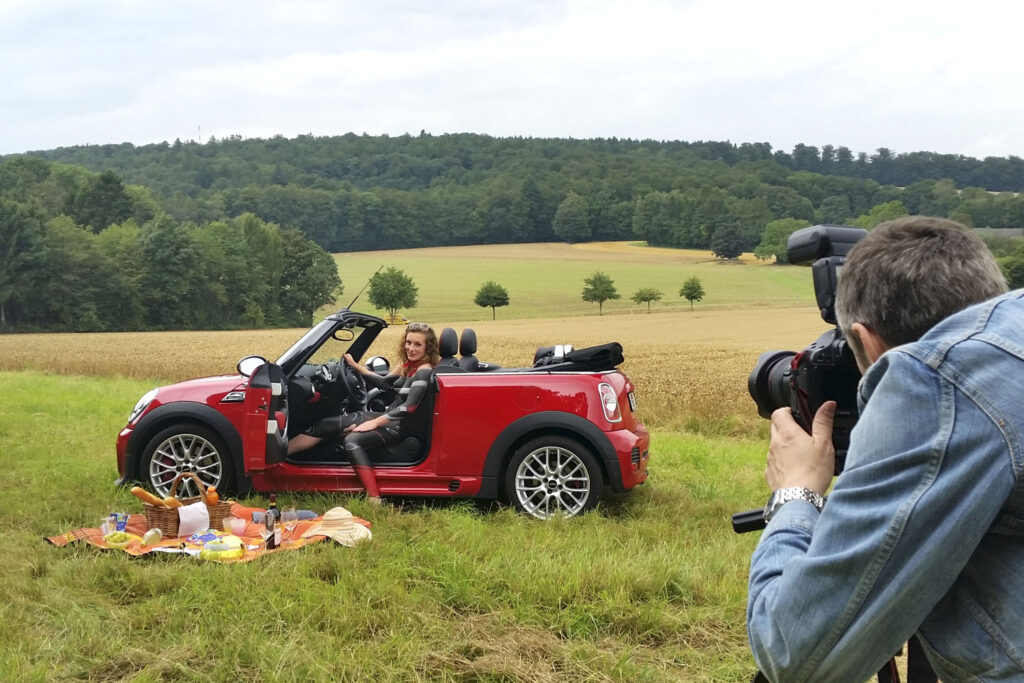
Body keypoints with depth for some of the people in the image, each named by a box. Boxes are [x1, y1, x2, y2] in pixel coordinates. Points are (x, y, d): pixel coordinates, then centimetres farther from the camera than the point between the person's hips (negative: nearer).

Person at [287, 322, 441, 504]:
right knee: (325, 425, 1)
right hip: (388, 418, 9)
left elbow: (409, 407, -23)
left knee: (353, 440, -35)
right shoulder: (408, 365, 12)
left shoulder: (424, 371, -15)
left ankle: (374, 500, -42)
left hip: (399, 428, -9)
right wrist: (355, 365, 23)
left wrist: (375, 423, -20)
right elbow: (384, 382, 26)